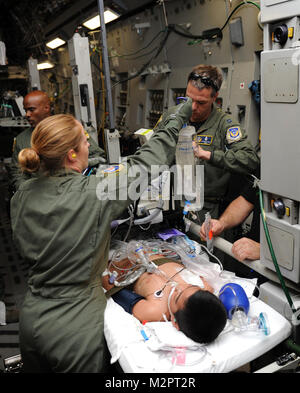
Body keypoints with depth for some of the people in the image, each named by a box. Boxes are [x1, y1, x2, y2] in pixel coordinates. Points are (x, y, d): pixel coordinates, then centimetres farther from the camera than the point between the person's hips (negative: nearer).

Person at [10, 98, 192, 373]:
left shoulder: (22, 196, -5)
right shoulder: (93, 193, -23)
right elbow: (145, 164, -12)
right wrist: (178, 118, 3)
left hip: (31, 319, 6)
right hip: (75, 329, -6)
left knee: (37, 368, 28)